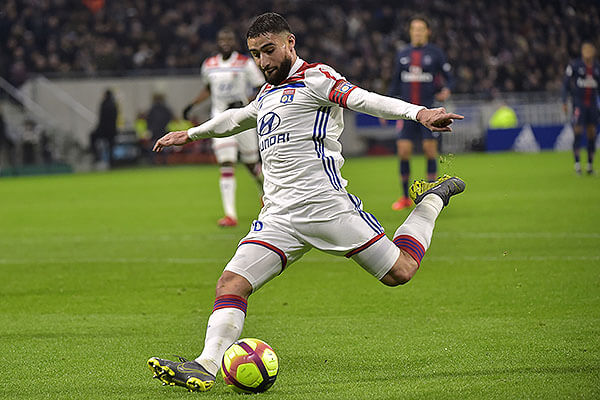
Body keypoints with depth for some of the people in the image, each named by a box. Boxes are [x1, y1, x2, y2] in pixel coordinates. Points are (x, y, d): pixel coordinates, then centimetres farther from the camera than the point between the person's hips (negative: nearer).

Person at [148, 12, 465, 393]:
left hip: (325, 203, -6)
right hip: (278, 216, 6)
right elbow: (237, 118, 43)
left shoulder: (315, 78, -3)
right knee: (232, 284, -13)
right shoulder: (267, 94, 22)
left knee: (397, 272, -2)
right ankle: (206, 367, -24)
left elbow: (364, 100, -19)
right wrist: (190, 134, 56)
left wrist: (418, 112, -35)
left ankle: (432, 200, 23)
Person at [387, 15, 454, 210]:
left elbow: (449, 78, 4)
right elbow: (396, 83, 19)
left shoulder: (435, 53, 1)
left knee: (430, 149, -6)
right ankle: (405, 198, 8)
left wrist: (446, 90, -17)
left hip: (429, 109, -3)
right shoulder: (402, 55, 11)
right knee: (403, 150, -4)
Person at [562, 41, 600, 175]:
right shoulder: (575, 65, -6)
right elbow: (566, 83, -1)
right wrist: (564, 102, -5)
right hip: (579, 102, -4)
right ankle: (577, 163, -7)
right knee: (578, 131, -11)